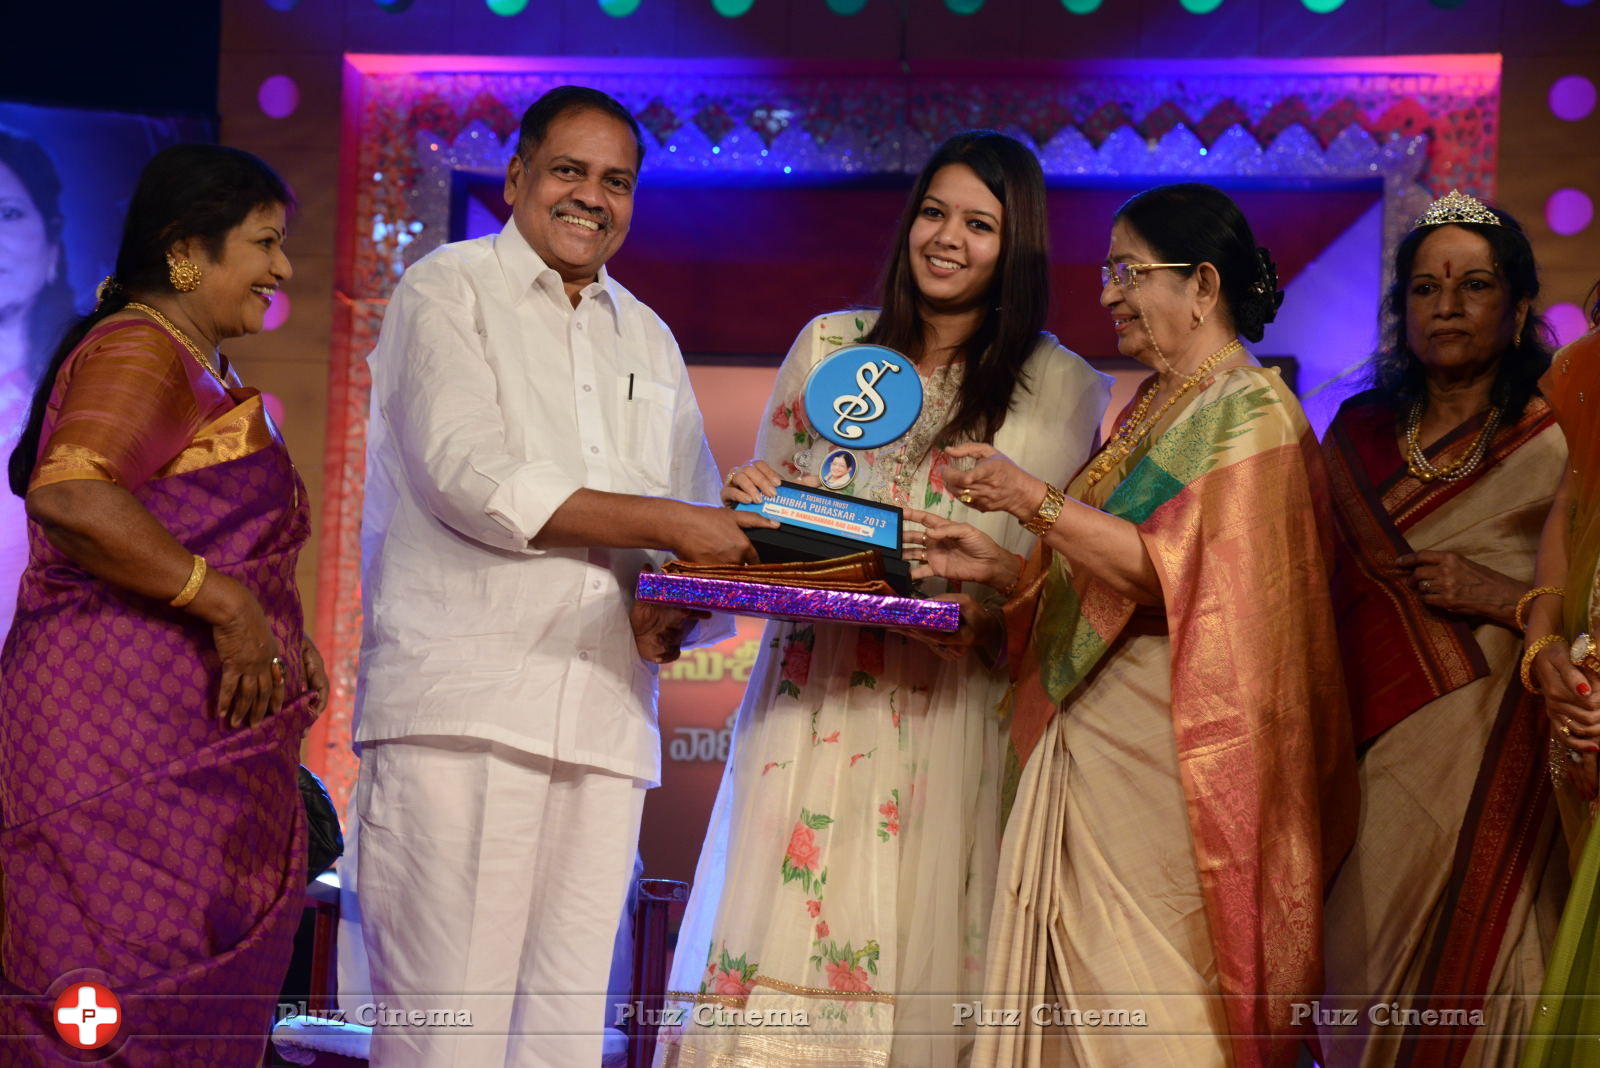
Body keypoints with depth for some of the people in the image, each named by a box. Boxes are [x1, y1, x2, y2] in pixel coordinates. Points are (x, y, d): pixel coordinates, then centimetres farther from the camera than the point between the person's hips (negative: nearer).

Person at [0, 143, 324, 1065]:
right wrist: (228, 605, -22)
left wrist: (280, 638, 15)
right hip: (128, 729, -10)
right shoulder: (138, 351, -9)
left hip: (199, 744, 10)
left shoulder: (202, 370, 24)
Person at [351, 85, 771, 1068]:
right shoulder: (449, 290, 7)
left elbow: (702, 526, 21)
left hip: (606, 719, 6)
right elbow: (471, 475, -8)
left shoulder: (649, 340, 24)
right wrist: (666, 524, -10)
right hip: (463, 703, -5)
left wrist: (676, 605, -2)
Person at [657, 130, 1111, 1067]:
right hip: (813, 697, 2)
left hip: (954, 709, -2)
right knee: (779, 949, -3)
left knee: (918, 953, -3)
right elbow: (765, 506, 16)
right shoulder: (829, 346, 12)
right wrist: (749, 501, -6)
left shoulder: (1063, 387, 5)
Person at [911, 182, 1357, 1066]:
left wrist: (1040, 505, -17)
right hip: (1082, 744, 8)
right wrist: (997, 566, 8)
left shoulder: (1250, 411, -6)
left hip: (1161, 750, -8)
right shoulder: (1143, 411, 20)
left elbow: (1183, 576, -18)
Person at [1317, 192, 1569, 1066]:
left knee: (1466, 981, -2)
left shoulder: (1557, 449, -4)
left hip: (1490, 769, -3)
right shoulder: (1357, 434, 9)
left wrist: (1501, 597, -17)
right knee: (1360, 985, 4)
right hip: (1366, 762, 4)